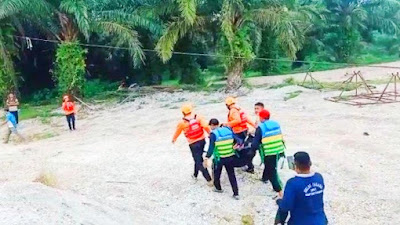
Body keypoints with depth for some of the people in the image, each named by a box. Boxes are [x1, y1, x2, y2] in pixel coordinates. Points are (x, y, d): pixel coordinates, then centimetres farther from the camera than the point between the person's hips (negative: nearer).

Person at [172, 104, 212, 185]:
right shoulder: (198, 117, -5)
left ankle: (209, 180, -3)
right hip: (202, 140, 4)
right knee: (198, 158, 24)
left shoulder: (182, 122, -8)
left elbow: (177, 132, 9)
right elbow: (205, 126, -15)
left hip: (193, 144, -4)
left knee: (199, 162, 2)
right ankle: (195, 175, 40)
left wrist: (174, 139, 28)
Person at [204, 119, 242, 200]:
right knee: (232, 175, 13)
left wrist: (206, 158, -17)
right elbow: (237, 140, -2)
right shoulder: (228, 130, 1)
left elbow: (211, 148, -18)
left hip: (219, 159, -4)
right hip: (230, 157, 4)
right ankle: (236, 194, 12)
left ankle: (218, 188, 42)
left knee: (217, 174, 21)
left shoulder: (213, 134, -13)